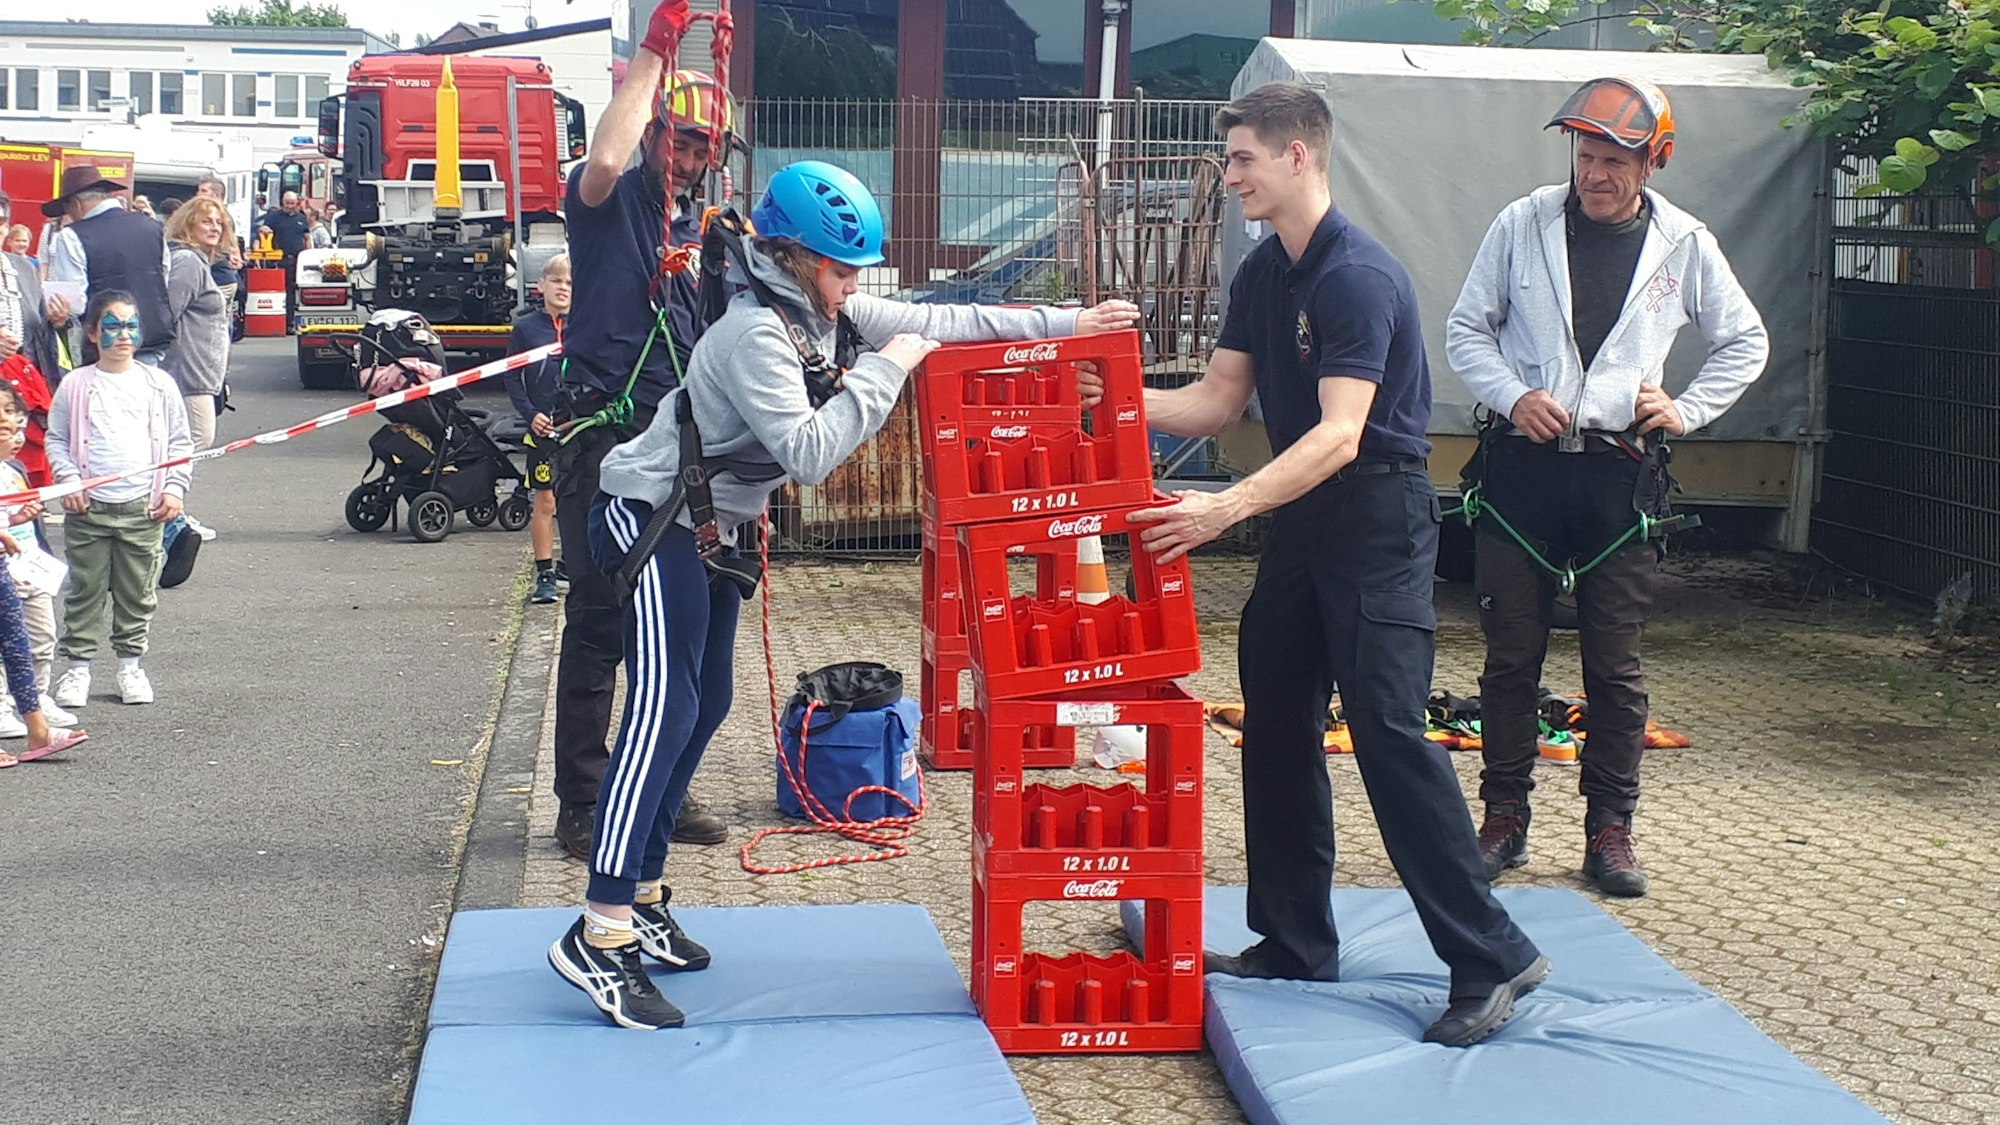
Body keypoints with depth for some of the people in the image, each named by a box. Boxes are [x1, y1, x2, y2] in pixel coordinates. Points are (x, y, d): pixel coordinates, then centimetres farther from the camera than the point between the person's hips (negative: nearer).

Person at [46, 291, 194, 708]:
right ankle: (78, 666, 12)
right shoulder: (75, 385, 2)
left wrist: (174, 487, -1)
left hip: (143, 507, 1)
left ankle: (130, 663, 20)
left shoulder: (159, 384, 5)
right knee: (85, 590, 4)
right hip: (88, 506, -1)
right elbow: (56, 439, 7)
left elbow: (180, 442, 8)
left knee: (137, 592, 7)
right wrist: (68, 479, -7)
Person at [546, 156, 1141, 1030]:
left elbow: (941, 322, 5)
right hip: (650, 518, -10)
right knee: (665, 708, -17)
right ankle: (598, 938, -21)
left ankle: (641, 897, 17)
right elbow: (809, 452, -31)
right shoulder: (756, 335, -24)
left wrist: (1068, 323, 1)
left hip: (712, 525, 10)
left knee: (704, 706, 9)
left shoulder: (824, 310, 3)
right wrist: (883, 370, -24)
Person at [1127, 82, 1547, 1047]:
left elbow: (1338, 434, -27)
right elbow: (1217, 400, 12)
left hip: (1377, 516, -9)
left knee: (1388, 729, -12)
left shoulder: (1359, 276, -19)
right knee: (1276, 723, 11)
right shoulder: (1263, 274, 9)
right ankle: (1294, 943, 22)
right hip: (1301, 514, 9)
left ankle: (1490, 959, -6)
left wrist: (1231, 506, -36)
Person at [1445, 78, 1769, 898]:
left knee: (1616, 667, 4)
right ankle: (1504, 820, 15)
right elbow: (1466, 331, 7)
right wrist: (1512, 397, -9)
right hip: (1521, 465, 0)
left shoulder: (1684, 245, 3)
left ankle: (1610, 830, 13)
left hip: (1620, 473, 0)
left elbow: (1745, 344, 16)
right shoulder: (1522, 225, 0)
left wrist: (1689, 411, 3)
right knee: (1511, 657, 4)